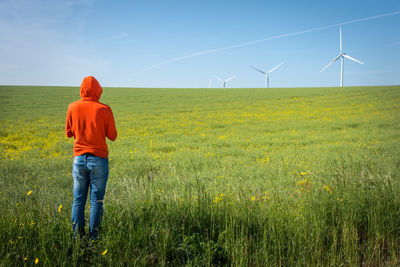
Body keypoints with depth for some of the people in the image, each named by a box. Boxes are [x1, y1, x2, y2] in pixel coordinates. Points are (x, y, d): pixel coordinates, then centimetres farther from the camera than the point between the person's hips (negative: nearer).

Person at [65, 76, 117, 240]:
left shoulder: (72, 107, 0)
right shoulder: (104, 110, -8)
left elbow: (69, 133, 10)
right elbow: (112, 136, -2)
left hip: (79, 158, 3)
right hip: (98, 159, -2)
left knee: (78, 200, 10)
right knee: (96, 201, 5)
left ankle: (78, 237, 11)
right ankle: (93, 238, 7)